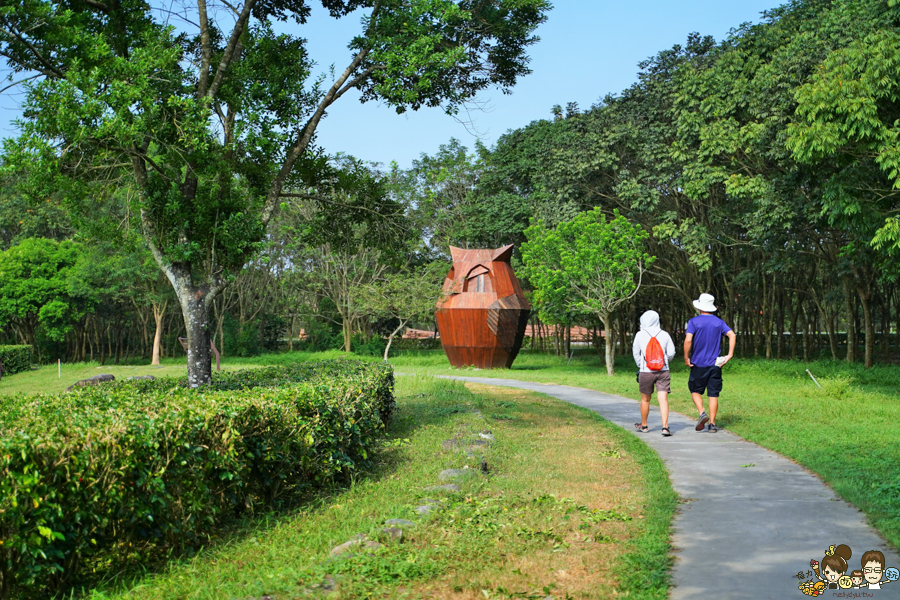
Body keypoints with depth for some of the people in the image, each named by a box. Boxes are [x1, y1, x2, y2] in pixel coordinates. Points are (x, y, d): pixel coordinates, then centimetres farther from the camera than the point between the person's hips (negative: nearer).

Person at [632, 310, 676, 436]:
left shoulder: (640, 335, -2)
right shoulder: (664, 335, 0)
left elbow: (636, 353, 5)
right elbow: (671, 353, 3)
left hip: (646, 372, -1)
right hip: (663, 371, 1)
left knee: (645, 399, 13)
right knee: (663, 399, -3)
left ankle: (643, 425, 28)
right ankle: (665, 427, -12)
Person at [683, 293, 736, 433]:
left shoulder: (694, 322, -5)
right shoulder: (719, 322, 6)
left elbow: (688, 340, -18)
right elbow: (732, 335, -5)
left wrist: (686, 358, -8)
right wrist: (730, 355, -4)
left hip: (698, 364, -3)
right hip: (715, 364, 3)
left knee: (695, 391, 13)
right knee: (713, 395, 5)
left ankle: (702, 413, -8)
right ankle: (712, 424, 4)